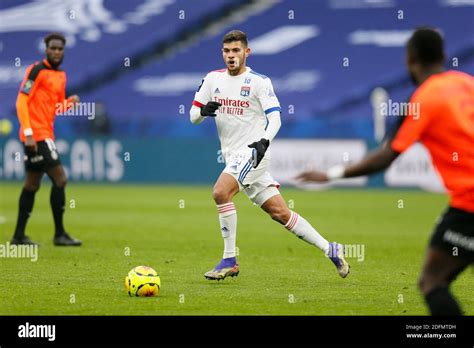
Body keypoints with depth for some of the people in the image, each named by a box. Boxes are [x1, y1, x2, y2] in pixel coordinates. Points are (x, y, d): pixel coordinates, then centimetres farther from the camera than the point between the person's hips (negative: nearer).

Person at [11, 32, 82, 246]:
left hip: (45, 134, 9)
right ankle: (59, 234, -7)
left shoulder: (61, 75, 15)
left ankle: (19, 236, 16)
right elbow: (21, 102, -14)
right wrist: (28, 133, -20)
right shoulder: (37, 70, -10)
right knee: (60, 179, -12)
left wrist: (71, 102, 0)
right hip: (35, 135, -9)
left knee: (32, 183, 11)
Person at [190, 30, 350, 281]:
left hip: (253, 151, -6)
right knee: (280, 213, 6)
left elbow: (274, 117, -10)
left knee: (220, 192, -26)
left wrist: (264, 141, -28)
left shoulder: (259, 81, -4)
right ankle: (330, 249, 15)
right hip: (234, 157, 6)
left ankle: (230, 261, -18)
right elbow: (193, 116, 12)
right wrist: (203, 111, -12)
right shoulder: (213, 79, 11)